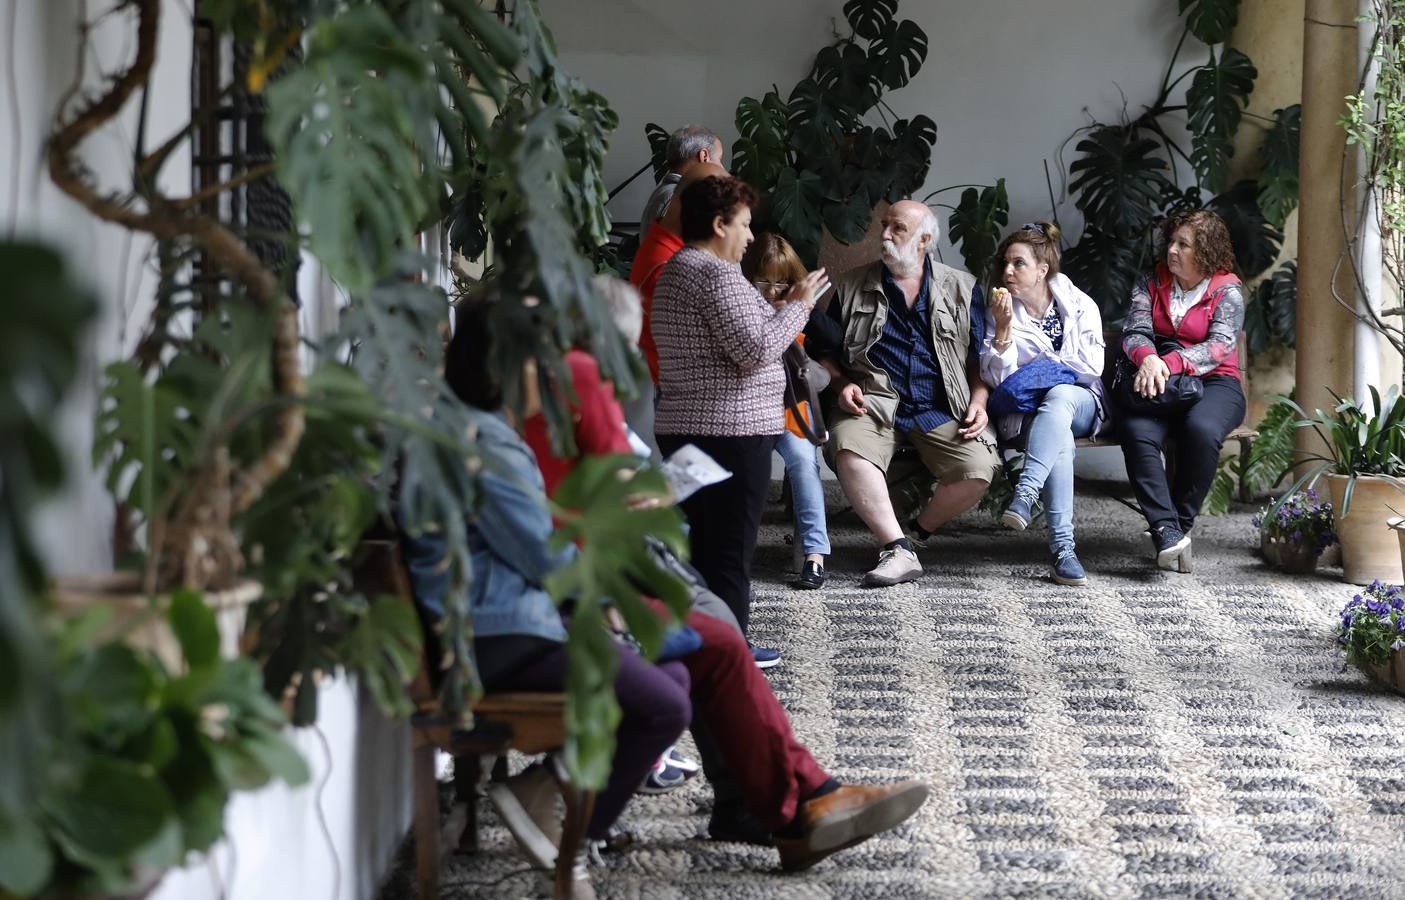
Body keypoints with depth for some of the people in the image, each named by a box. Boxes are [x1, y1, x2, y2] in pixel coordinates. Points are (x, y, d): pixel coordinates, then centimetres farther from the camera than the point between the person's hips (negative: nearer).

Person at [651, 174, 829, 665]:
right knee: (731, 547, -4)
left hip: (683, 427, 10)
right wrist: (798, 305, -8)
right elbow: (756, 352, -20)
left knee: (701, 540, 14)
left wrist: (776, 309, 16)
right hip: (732, 429, -10)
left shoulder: (674, 272, 17)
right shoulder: (719, 275, -15)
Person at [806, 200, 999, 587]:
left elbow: (980, 358, 13)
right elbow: (825, 351, 18)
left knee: (978, 468, -26)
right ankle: (898, 551, -29)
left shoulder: (962, 290, 13)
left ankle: (919, 530, 3)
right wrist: (843, 384, 0)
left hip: (941, 408, 1)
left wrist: (978, 403, -2)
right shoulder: (852, 287, 13)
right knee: (849, 451, -34)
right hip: (874, 400, 0)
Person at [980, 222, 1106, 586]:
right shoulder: (998, 311, 4)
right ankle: (1062, 548, -49)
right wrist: (1004, 328, -18)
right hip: (1027, 411, 0)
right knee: (1058, 436, -37)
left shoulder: (1080, 305, 2)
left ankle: (1024, 497, -52)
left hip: (1080, 404, 1)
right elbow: (996, 378, -6)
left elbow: (1092, 367, -5)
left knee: (1059, 396, -38)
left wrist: (1039, 362, 0)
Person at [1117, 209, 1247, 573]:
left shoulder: (1227, 290, 3)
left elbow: (1220, 345, -12)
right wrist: (1148, 359, -26)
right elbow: (1135, 332, 0)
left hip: (1213, 383, -2)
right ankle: (1168, 531, -38)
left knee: (1201, 430, -38)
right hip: (1156, 381, 2)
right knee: (1137, 431, -33)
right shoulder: (1152, 286, 13)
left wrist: (1171, 363, -29)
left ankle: (1181, 523, -21)